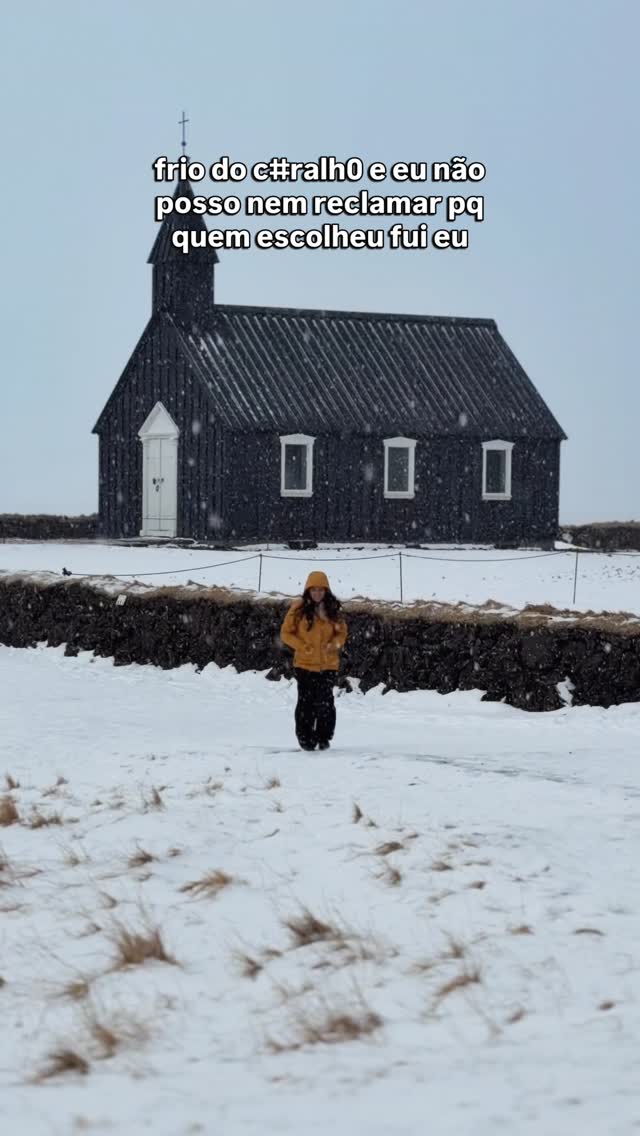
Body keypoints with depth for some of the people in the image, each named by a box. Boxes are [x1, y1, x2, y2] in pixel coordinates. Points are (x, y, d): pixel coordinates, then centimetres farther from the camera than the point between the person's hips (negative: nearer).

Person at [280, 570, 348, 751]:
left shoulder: (332, 610, 5)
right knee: (306, 703, 1)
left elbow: (342, 632, 13)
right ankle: (305, 738, 15)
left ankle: (323, 738, 11)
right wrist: (303, 647, -12)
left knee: (325, 702, -3)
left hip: (328, 664, 1)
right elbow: (286, 633, 0)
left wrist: (335, 644, -8)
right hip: (305, 664, -1)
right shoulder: (299, 608, -3)